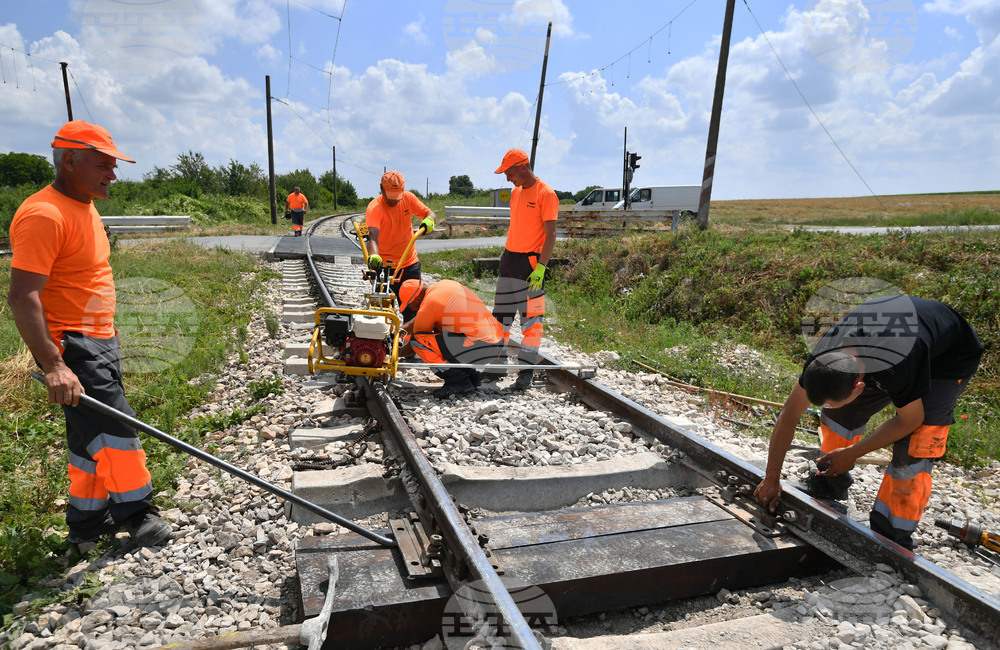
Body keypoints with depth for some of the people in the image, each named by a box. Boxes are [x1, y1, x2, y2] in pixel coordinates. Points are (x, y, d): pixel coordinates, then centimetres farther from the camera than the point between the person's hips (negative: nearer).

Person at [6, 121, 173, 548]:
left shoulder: (85, 207, 13)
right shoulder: (43, 214, -19)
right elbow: (22, 296, -26)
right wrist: (53, 365, -31)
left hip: (98, 341, 10)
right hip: (69, 347, -10)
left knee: (93, 433, 15)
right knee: (115, 425, -6)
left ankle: (88, 522, 29)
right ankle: (135, 512, 12)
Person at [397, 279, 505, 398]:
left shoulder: (429, 304, -7)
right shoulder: (445, 284, 16)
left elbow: (416, 340, 7)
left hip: (478, 346, -9)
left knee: (418, 339, -8)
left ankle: (457, 380, -7)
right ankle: (471, 374, 16)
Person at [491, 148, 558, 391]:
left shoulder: (546, 194, -10)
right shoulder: (516, 192, 15)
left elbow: (550, 235, -14)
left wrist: (540, 268, -21)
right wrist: (506, 257, 18)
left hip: (530, 261, -8)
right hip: (509, 258, 8)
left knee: (530, 317, -3)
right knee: (501, 316, 11)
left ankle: (526, 371, 3)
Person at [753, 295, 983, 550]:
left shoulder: (898, 369, -45)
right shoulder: (822, 358, -27)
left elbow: (909, 421, -24)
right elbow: (789, 415, -17)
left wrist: (852, 453, -17)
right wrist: (771, 479, -13)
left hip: (950, 359, -5)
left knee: (913, 446, -17)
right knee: (839, 413, -5)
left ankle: (893, 539, -5)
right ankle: (830, 485, 16)